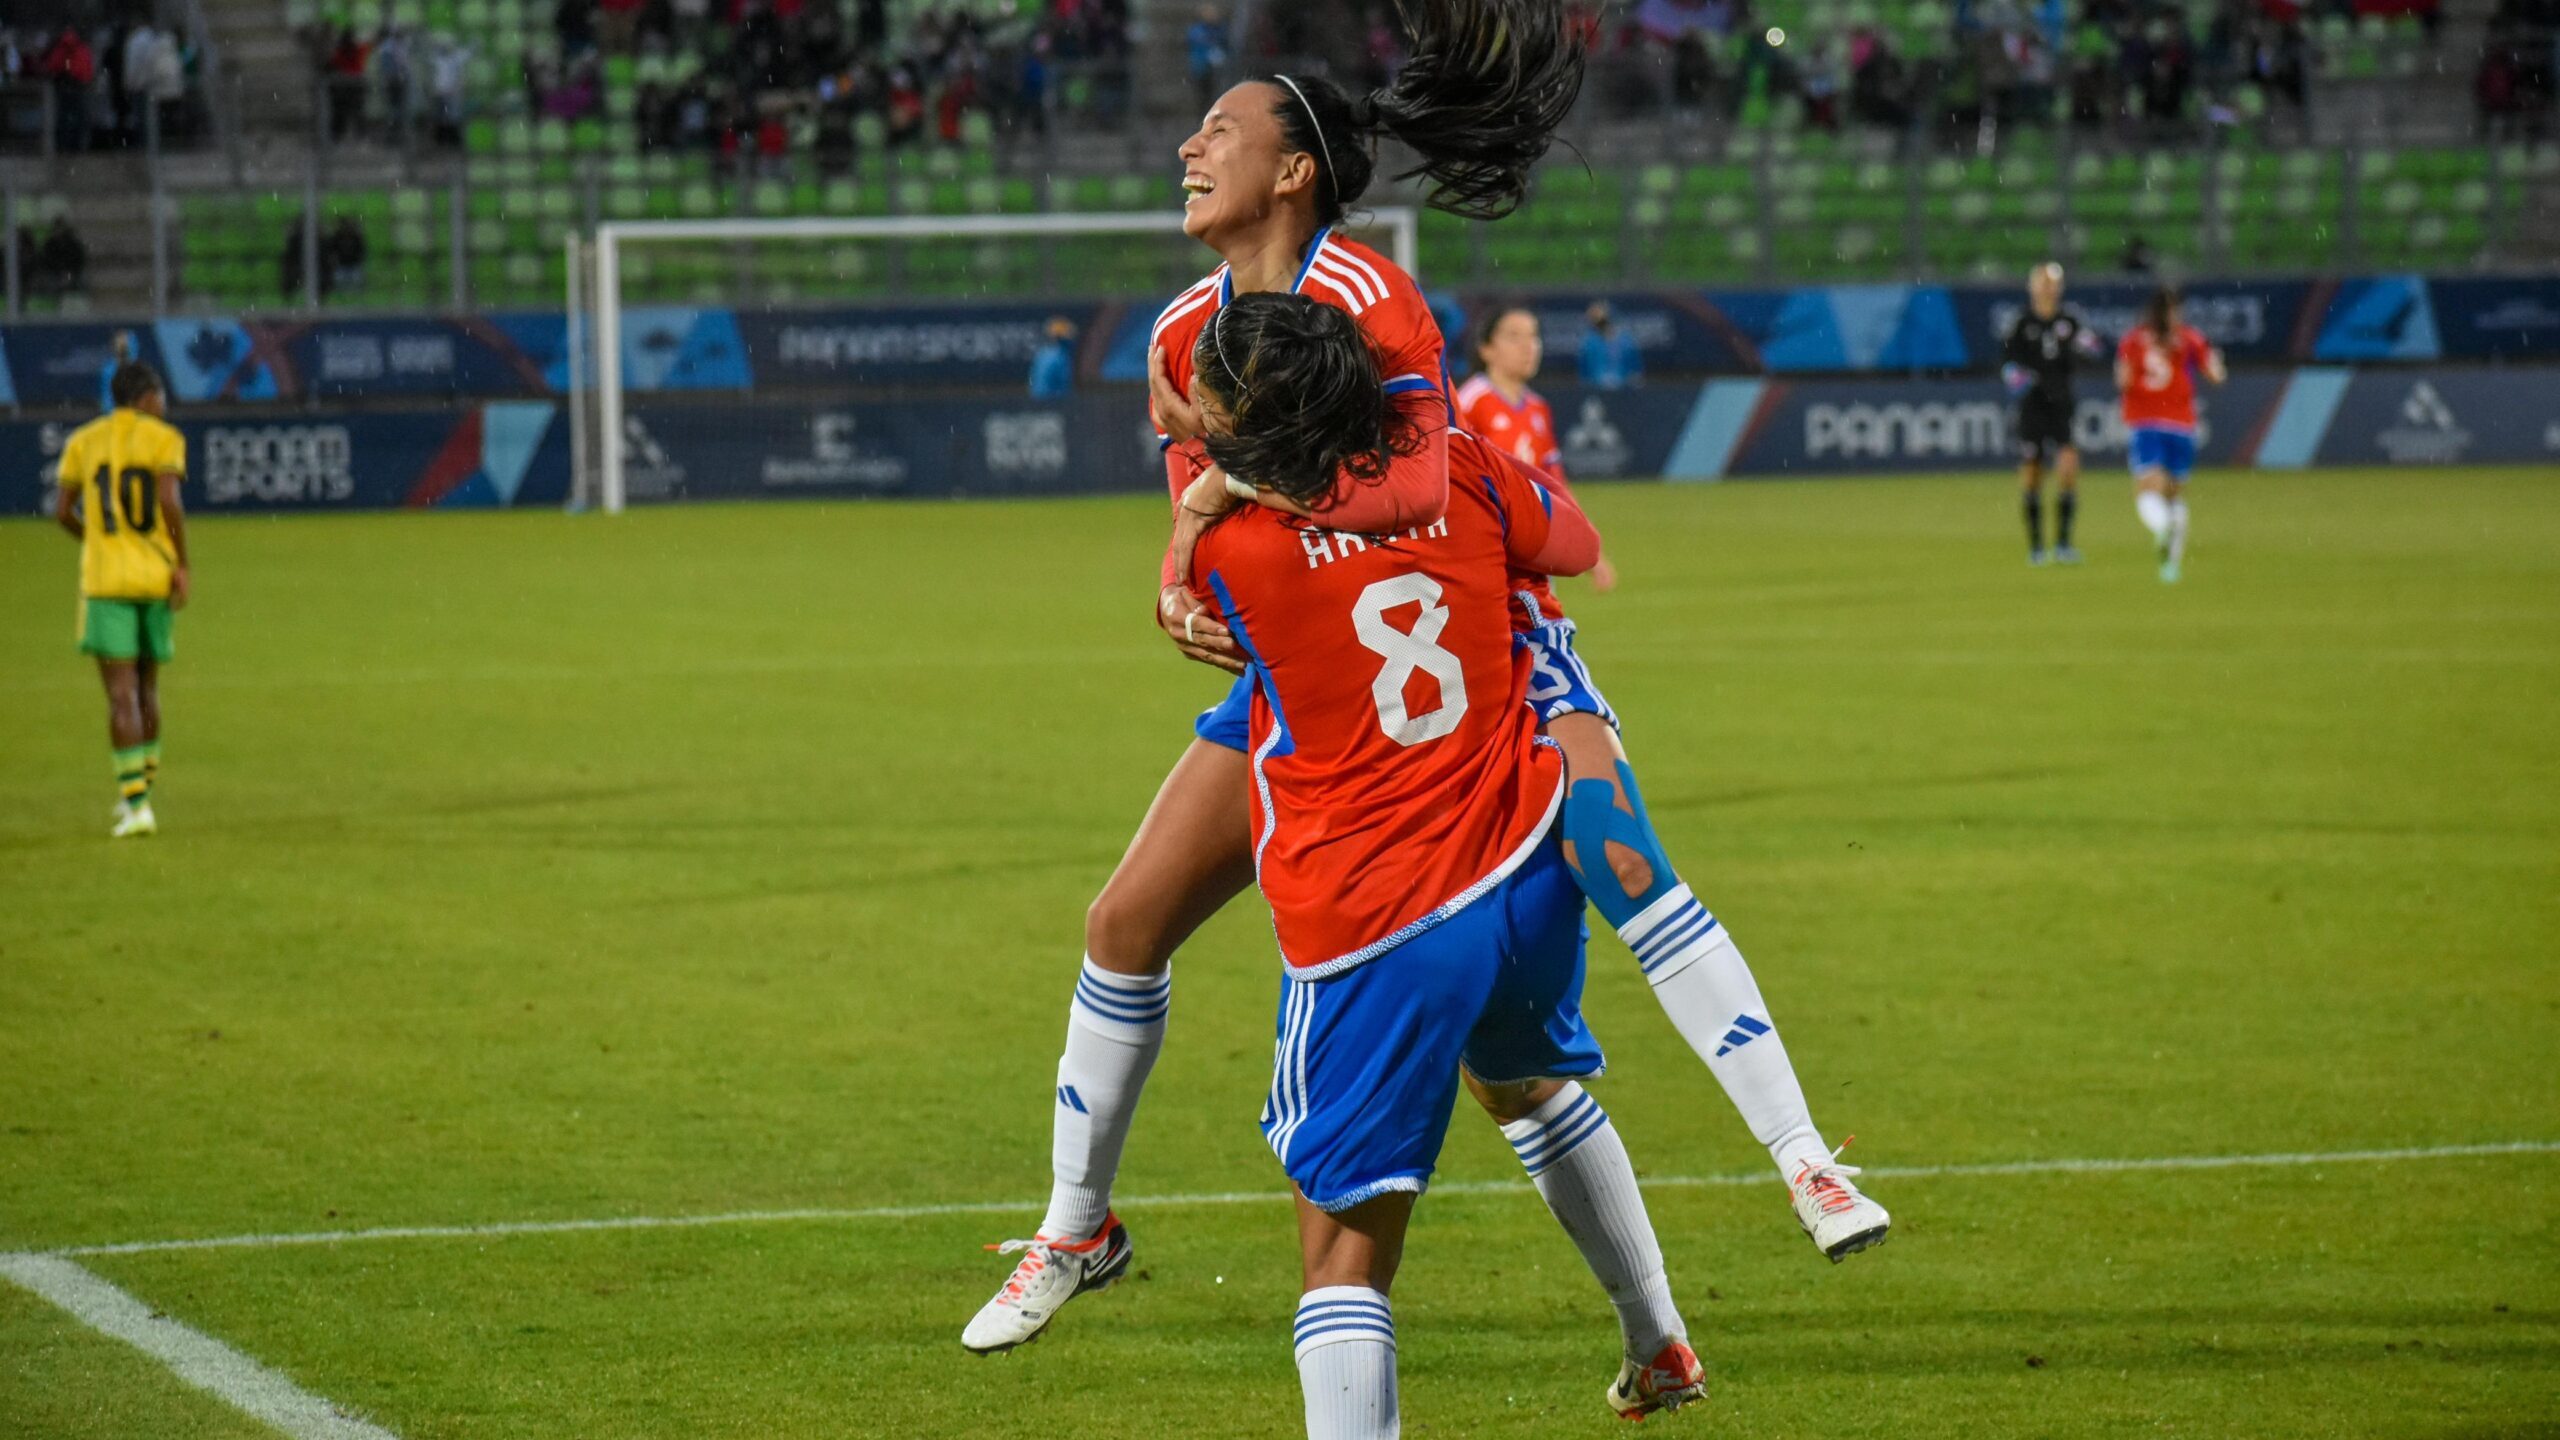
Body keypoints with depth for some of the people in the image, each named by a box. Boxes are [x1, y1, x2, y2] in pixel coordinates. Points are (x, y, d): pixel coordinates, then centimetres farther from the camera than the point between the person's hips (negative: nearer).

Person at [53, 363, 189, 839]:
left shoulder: (83, 442, 7)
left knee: (122, 693, -5)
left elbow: (62, 512, 5)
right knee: (146, 684, 18)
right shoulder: (163, 438, 0)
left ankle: (137, 803, -15)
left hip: (105, 580, 0)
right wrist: (182, 564, -7)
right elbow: (169, 500, -14)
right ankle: (141, 788, 25)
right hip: (156, 576, 0)